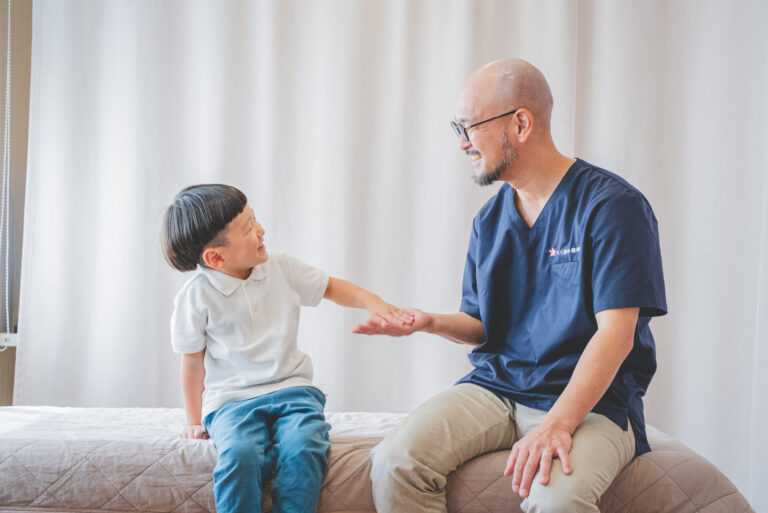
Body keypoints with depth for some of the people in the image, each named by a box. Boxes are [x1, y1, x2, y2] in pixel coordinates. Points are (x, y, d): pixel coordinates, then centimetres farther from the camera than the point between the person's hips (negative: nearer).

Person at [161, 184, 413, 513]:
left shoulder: (281, 268, 4)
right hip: (231, 399, -2)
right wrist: (194, 421, 9)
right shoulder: (196, 296, -4)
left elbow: (330, 288, 19)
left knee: (302, 448, -30)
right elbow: (193, 363, 6)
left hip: (291, 389, 3)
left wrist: (372, 302, 2)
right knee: (240, 455, -34)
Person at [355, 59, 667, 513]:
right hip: (495, 386, 5)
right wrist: (432, 322, -3)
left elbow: (615, 333, -14)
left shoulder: (614, 205, -8)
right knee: (394, 464, -21)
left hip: (590, 399, -4)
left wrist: (557, 424, -26)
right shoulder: (489, 220, 12)